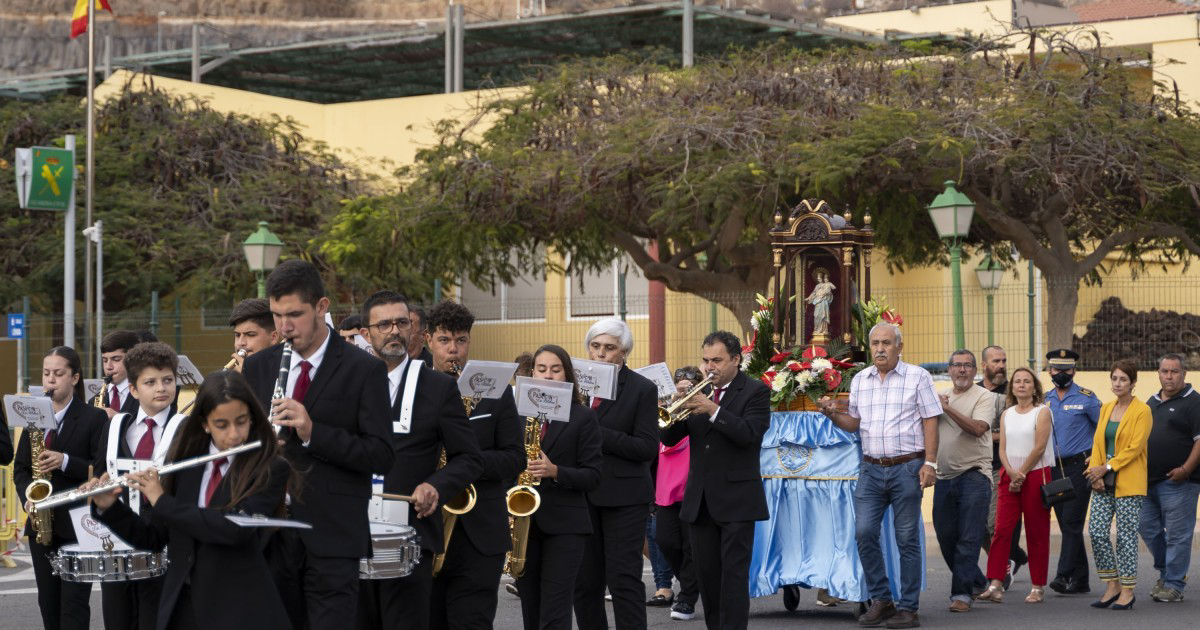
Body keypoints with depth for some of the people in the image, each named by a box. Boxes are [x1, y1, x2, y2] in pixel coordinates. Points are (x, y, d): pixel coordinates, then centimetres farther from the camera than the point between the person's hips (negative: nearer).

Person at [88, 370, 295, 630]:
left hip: (240, 608, -4)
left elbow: (236, 527, -21)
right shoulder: (186, 464, 8)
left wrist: (162, 501, -15)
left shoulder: (271, 469, -7)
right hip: (181, 605, 4)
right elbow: (155, 538, 13)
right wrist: (108, 508, -2)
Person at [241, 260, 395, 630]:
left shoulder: (363, 370, -3)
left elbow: (381, 456, -8)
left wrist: (313, 432, -20)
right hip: (272, 533, 4)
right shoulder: (258, 367, 12)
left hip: (331, 539, -4)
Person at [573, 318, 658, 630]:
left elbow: (647, 448, -10)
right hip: (582, 495, 4)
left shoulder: (642, 389, -3)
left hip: (623, 496, -4)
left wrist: (598, 435, -19)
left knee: (624, 579, -6)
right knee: (584, 581, 6)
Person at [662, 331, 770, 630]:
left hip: (736, 498, -5)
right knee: (706, 572, 9)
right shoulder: (699, 392, 11)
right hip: (700, 500, 5)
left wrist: (713, 410, -25)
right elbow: (669, 438, 8)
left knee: (734, 573, -7)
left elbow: (749, 434, -18)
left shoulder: (756, 392, -2)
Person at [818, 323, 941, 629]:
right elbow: (854, 423, 19)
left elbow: (930, 421, -3)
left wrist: (930, 463, -10)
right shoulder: (860, 380, 12)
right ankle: (881, 600, 9)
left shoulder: (917, 377, 0)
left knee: (907, 538, 0)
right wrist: (832, 413, -1)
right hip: (871, 468, 4)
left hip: (907, 468, -4)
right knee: (864, 532, -4)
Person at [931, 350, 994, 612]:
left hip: (973, 475, -6)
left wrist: (947, 408, -17)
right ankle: (976, 583, 25)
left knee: (968, 539, -9)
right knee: (946, 538, 8)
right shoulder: (941, 397, 18)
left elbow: (978, 428, -16)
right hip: (945, 477, 6)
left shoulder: (984, 396, -1)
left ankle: (962, 593, -7)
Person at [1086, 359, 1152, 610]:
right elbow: (1098, 442, 11)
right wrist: (1096, 473, -2)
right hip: (1104, 483, 6)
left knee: (1126, 536, -4)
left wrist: (1107, 468, -14)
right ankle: (1112, 586, 11)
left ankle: (1127, 591, 5)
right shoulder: (1106, 408, 14)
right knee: (1097, 532, -2)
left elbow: (1135, 448, -12)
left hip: (1129, 483, -6)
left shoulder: (1142, 411, -6)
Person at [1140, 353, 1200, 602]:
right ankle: (1166, 572, 28)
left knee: (1177, 534, -4)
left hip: (1178, 481, -8)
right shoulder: (1152, 402, 17)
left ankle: (1174, 584, 2)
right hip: (1149, 479, 8)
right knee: (1147, 528, 12)